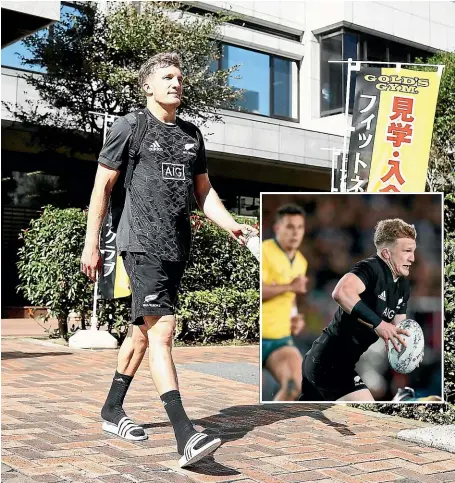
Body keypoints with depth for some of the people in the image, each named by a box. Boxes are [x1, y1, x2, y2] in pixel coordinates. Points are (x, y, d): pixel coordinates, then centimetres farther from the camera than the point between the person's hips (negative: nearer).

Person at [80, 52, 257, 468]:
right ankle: (185, 435, -22)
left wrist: (231, 224, 4)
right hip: (142, 243, -7)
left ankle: (112, 410, 30)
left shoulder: (191, 133, 17)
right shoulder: (130, 127, 0)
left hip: (178, 247, 7)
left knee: (143, 331, 14)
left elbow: (204, 191, 20)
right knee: (162, 329, -16)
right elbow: (102, 186, 1)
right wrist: (91, 243, -2)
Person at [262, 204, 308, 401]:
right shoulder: (264, 252, -13)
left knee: (294, 387, -14)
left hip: (281, 338, 6)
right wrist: (290, 287, -22)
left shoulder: (301, 262, 11)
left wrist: (296, 318, 11)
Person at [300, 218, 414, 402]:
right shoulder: (372, 267, -17)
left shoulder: (403, 286, 12)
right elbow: (341, 292, -37)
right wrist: (378, 324, -37)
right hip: (330, 362, -10)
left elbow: (398, 327, 17)